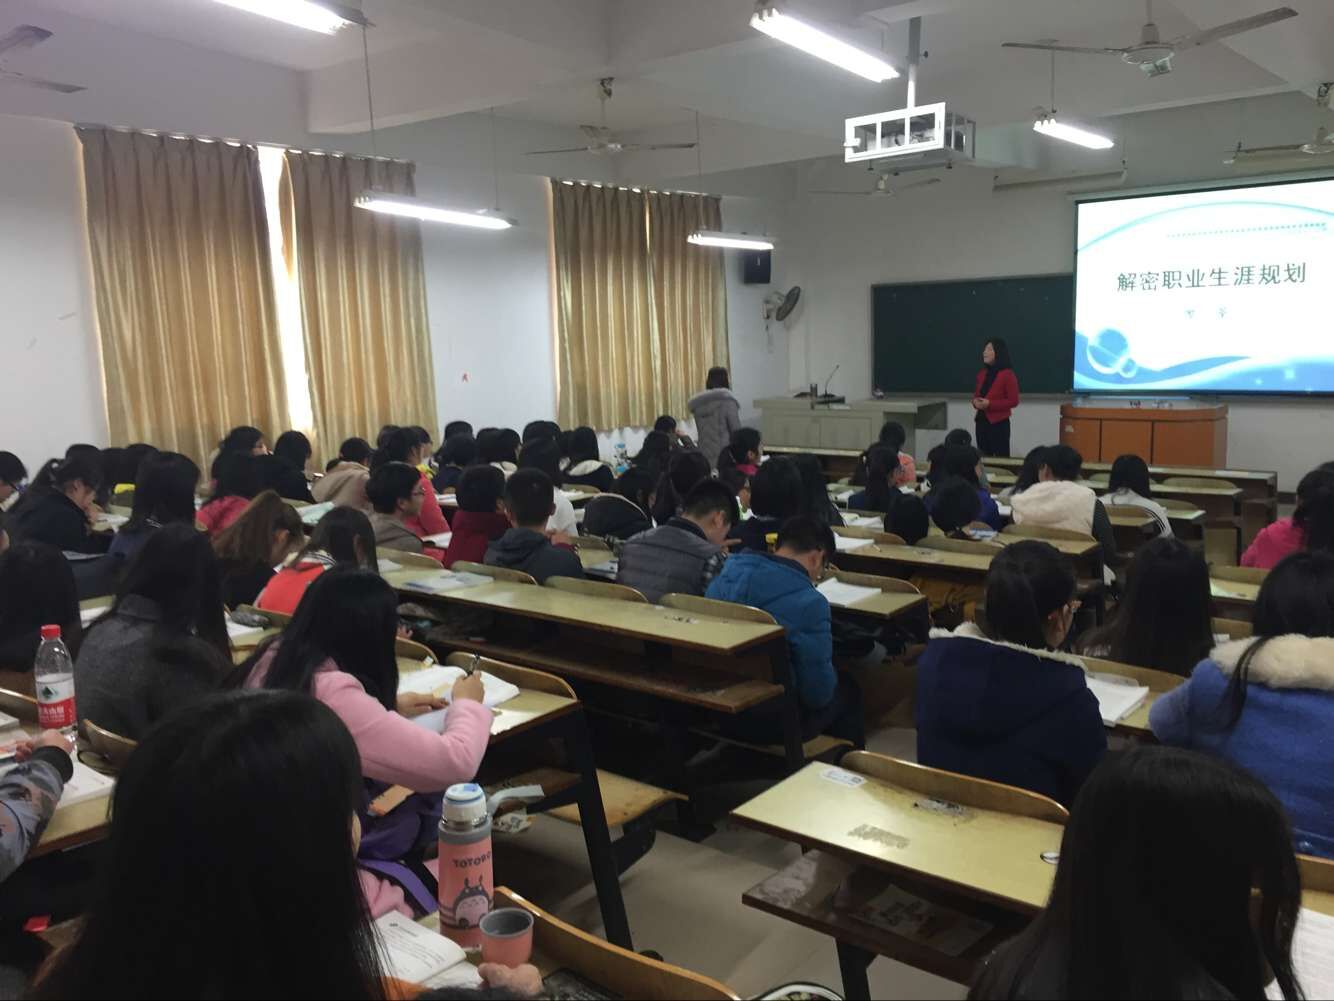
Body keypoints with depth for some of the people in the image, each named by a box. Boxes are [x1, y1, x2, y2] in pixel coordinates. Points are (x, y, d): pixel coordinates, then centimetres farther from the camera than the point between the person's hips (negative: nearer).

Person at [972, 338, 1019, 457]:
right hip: (981, 421, 7)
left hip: (999, 423, -7)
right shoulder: (982, 373, 11)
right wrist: (975, 402, -3)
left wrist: (990, 404, -19)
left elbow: (1013, 401, -11)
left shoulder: (1007, 374, -10)